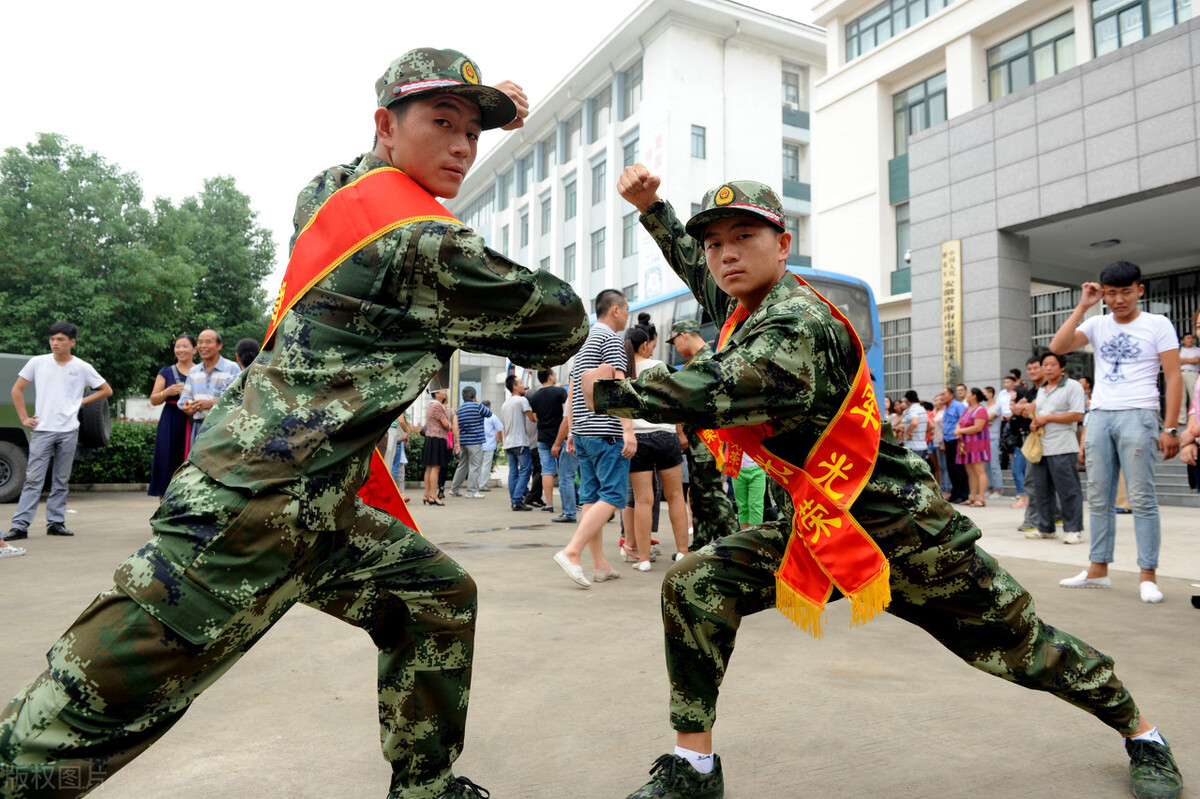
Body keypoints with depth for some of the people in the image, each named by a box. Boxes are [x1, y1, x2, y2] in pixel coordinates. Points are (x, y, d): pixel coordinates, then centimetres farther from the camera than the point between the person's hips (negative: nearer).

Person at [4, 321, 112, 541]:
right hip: (42, 429, -1)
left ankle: (56, 522, 14)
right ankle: (20, 525, -4)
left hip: (68, 431, 1)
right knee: (33, 478, -6)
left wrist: (82, 401, 4)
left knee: (61, 481, 7)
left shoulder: (82, 368, 4)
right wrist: (24, 417, 5)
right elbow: (17, 390, 12)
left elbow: (106, 390, 13)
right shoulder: (37, 363, 4)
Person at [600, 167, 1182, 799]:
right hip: (807, 526, 8)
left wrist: (610, 392, -28)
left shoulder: (797, 324, -25)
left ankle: (1142, 734, 39)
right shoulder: (741, 304, 3)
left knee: (1018, 641, 8)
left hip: (899, 530, -7)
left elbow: (715, 393, -42)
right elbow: (693, 265, 25)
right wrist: (650, 206, 12)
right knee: (691, 587, -9)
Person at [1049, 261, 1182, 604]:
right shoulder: (1097, 325, 12)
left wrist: (1171, 428, -10)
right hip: (1098, 416, 4)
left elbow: (1173, 377, -3)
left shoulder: (1158, 324, 2)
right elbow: (1057, 347, -4)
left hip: (1137, 416, -4)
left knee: (1141, 499, -5)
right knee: (1099, 498, 7)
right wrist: (1082, 306, -3)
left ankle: (1148, 576, 3)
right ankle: (1098, 570, 14)